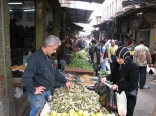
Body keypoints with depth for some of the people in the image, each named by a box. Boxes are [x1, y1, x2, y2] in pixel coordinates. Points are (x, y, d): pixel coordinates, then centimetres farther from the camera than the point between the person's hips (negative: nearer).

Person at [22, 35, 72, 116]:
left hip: (47, 91, 9)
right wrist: (33, 90, -21)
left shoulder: (49, 57, 5)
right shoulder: (35, 58, -25)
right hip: (38, 94, -9)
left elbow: (55, 72, 16)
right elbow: (26, 78, -30)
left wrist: (65, 82, 9)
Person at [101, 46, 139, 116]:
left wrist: (118, 86, -28)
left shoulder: (134, 67, -22)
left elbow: (133, 85, -24)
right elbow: (113, 75, 12)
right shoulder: (118, 64, -1)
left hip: (128, 98, -7)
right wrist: (106, 78, -7)